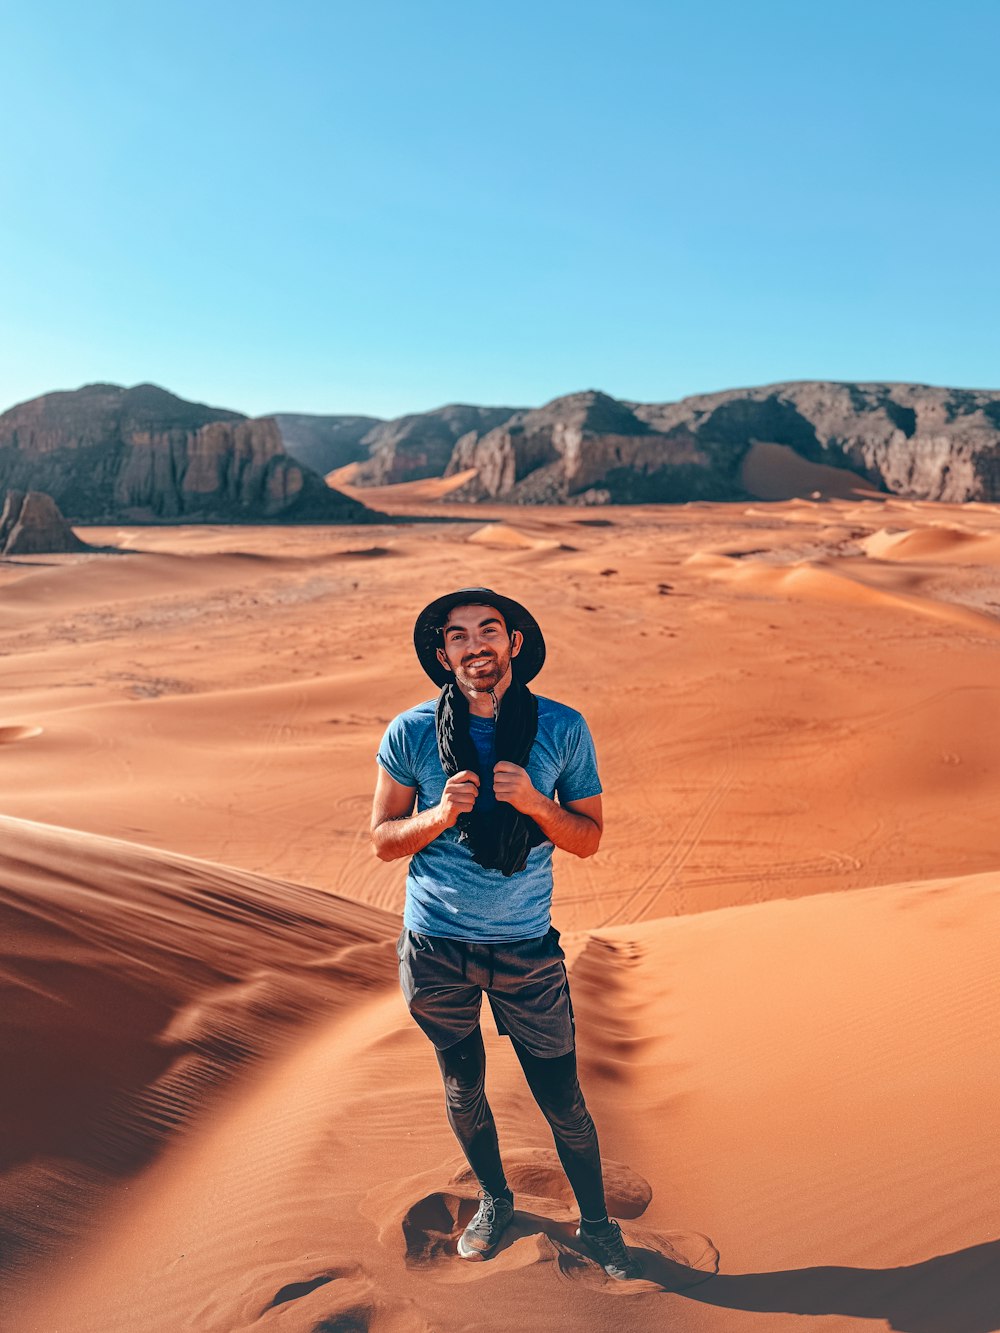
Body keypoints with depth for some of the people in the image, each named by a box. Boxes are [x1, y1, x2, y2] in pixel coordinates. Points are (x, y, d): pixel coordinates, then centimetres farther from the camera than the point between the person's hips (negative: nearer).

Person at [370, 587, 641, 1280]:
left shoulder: (563, 729, -8)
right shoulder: (410, 734, -9)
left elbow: (589, 838, -1)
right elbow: (384, 840, -1)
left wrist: (534, 803, -21)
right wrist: (440, 814, -21)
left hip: (526, 947, 0)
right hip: (436, 950, 1)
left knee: (563, 1100, 10)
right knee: (463, 1089, 21)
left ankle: (597, 1223, 39)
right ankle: (495, 1199, 49)